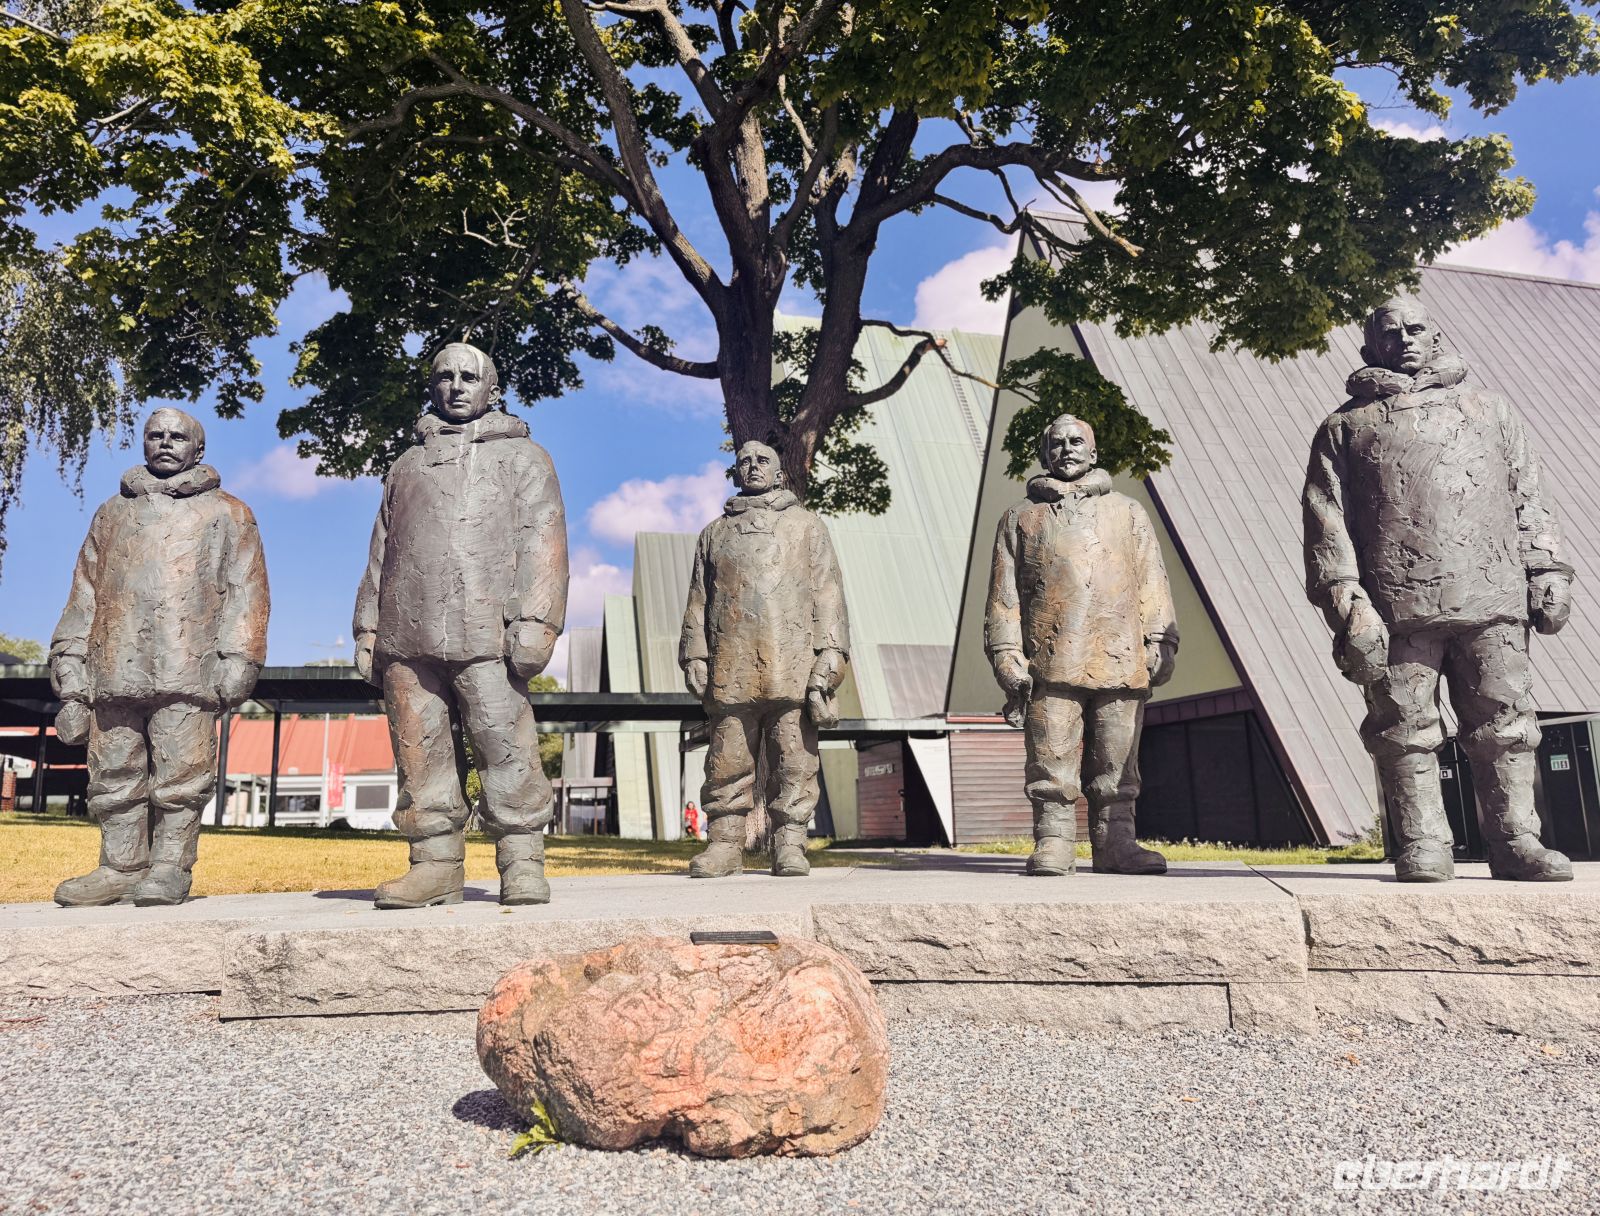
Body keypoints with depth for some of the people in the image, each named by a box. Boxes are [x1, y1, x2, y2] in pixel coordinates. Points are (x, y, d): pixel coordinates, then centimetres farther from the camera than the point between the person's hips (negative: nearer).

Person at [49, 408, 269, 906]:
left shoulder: (227, 514, 14)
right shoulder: (113, 513, 24)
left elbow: (246, 590, 5)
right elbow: (84, 596, 21)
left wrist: (237, 660, -7)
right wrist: (71, 680, 13)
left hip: (187, 673, -4)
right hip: (115, 672, 4)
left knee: (180, 777, -6)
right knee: (114, 777, 3)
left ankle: (171, 870, 0)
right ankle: (121, 866, 11)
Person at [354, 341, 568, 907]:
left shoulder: (521, 456, 15)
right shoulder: (407, 465, 27)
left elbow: (542, 540, 1)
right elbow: (380, 553, 24)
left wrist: (536, 621, -12)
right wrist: (367, 628, 12)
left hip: (485, 634, -4)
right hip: (407, 637, 4)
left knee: (505, 747, -10)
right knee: (419, 752, 1)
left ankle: (523, 865, -4)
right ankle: (436, 863, 8)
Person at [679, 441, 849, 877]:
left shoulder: (806, 525, 16)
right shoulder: (715, 532, 22)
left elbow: (827, 592, 8)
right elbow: (698, 599, 19)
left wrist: (829, 654, -4)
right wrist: (695, 656, 8)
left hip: (791, 667, -2)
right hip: (731, 671, 2)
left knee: (794, 761, -3)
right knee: (728, 761, 1)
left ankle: (789, 846, 3)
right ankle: (724, 844, 8)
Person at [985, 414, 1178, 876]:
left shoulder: (1128, 513, 20)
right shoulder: (1021, 517, 15)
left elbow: (1152, 584, 15)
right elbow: (1004, 593, 10)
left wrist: (1160, 645, 5)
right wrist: (1007, 655, 0)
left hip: (1121, 662, 1)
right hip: (1051, 664, -1)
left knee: (1116, 767, 3)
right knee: (1052, 764, -3)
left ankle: (1115, 842, 10)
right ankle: (1053, 843, 4)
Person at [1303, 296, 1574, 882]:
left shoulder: (1489, 409, 23)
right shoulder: (1344, 427, 13)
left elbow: (1529, 499, 20)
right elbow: (1326, 521, 3)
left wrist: (1547, 571, 8)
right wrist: (1345, 601, -9)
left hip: (1493, 603, 2)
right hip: (1397, 610, -2)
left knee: (1505, 721, 1)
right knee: (1405, 727, -2)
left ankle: (1515, 842, 9)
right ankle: (1422, 846, 5)